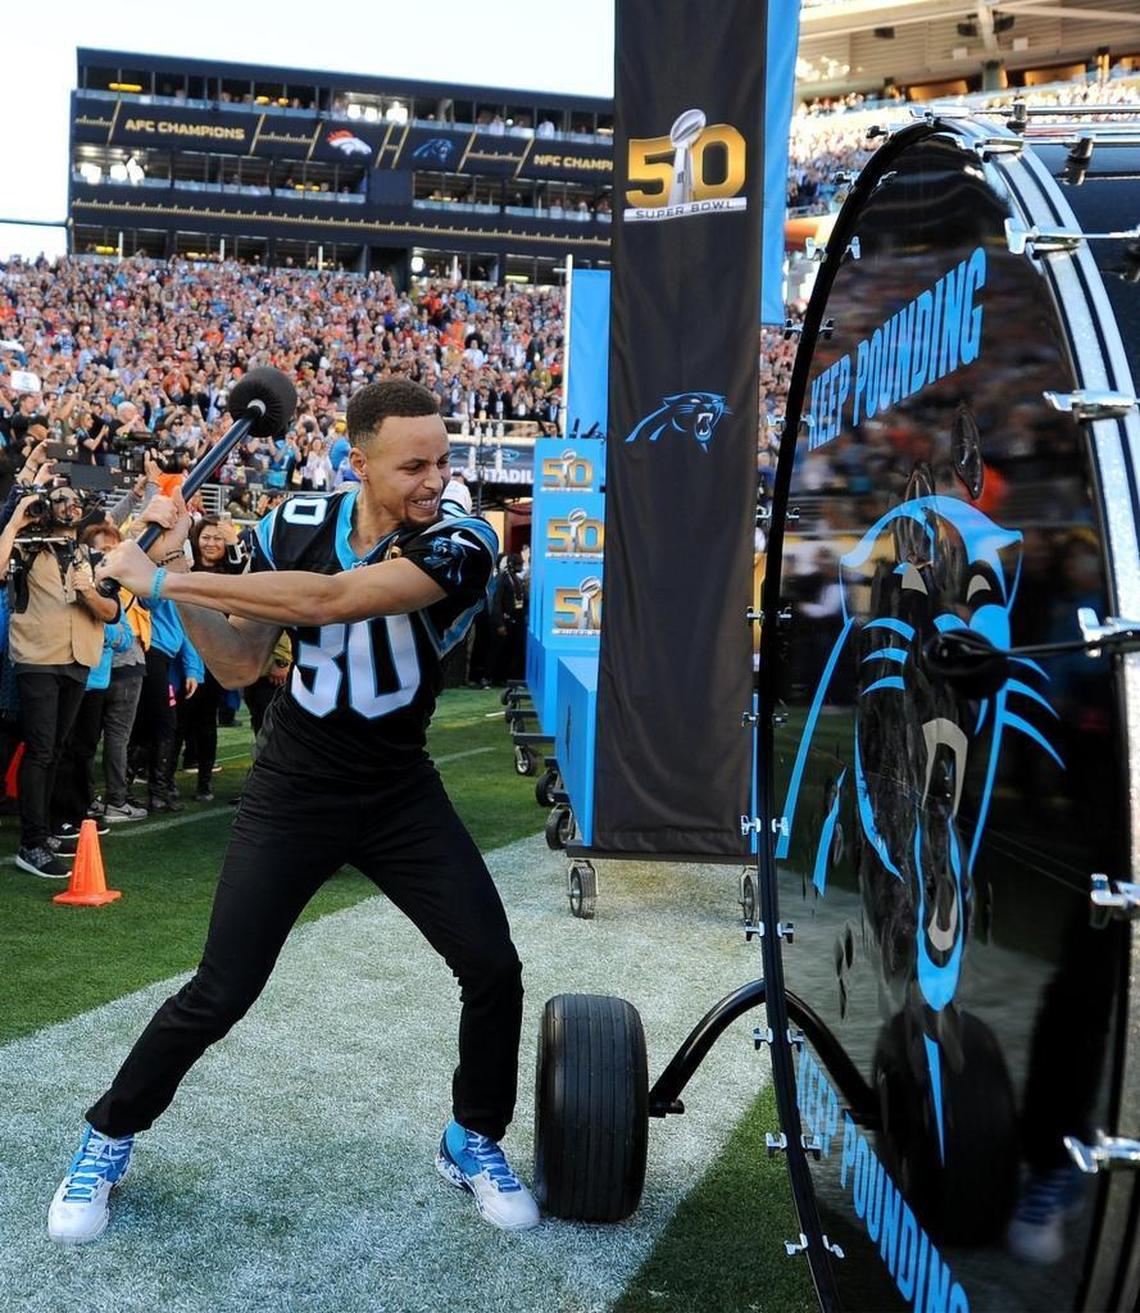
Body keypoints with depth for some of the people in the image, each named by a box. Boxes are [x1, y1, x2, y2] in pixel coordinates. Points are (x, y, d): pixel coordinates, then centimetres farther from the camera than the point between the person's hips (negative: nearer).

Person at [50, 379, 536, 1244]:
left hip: (401, 793, 0)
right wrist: (176, 576, -15)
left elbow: (327, 600, -33)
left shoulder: (459, 545, -19)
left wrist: (165, 580, -30)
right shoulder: (294, 527, -8)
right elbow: (240, 666, 0)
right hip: (293, 790, 0)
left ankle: (475, 1145, 22)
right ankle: (106, 1141, 25)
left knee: (494, 970, -5)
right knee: (222, 994, -1)